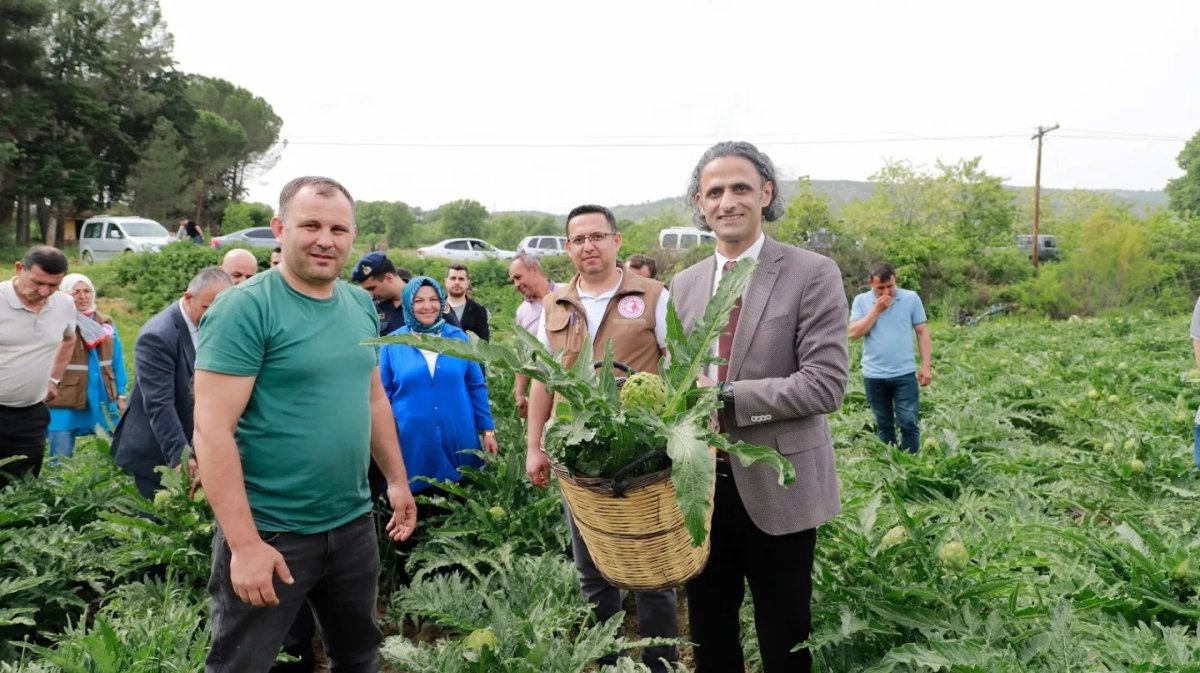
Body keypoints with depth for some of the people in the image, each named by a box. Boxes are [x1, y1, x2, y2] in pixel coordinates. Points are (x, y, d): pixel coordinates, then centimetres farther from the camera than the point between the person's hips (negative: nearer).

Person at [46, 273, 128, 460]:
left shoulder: (106, 323, 6)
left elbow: (117, 361, 10)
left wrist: (121, 394, 9)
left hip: (103, 401, 4)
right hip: (65, 403, -4)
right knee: (61, 459, 5)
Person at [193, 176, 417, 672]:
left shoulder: (361, 305, 5)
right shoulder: (245, 308, -16)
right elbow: (212, 431, -20)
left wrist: (397, 480, 15)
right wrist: (245, 543, -23)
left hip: (353, 524, 6)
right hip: (269, 532, -6)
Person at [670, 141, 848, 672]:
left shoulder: (812, 274, -9)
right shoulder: (685, 283, 7)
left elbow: (826, 383, -17)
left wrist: (726, 398, -23)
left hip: (777, 486, -4)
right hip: (701, 482, 5)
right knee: (707, 629, 19)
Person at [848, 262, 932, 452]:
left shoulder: (911, 298, -1)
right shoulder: (861, 301, 1)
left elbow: (922, 332, 2)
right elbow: (854, 333, -8)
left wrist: (925, 367, -3)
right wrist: (876, 310, -13)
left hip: (904, 374, -1)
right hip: (874, 376, 1)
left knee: (909, 423, -1)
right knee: (883, 425, 12)